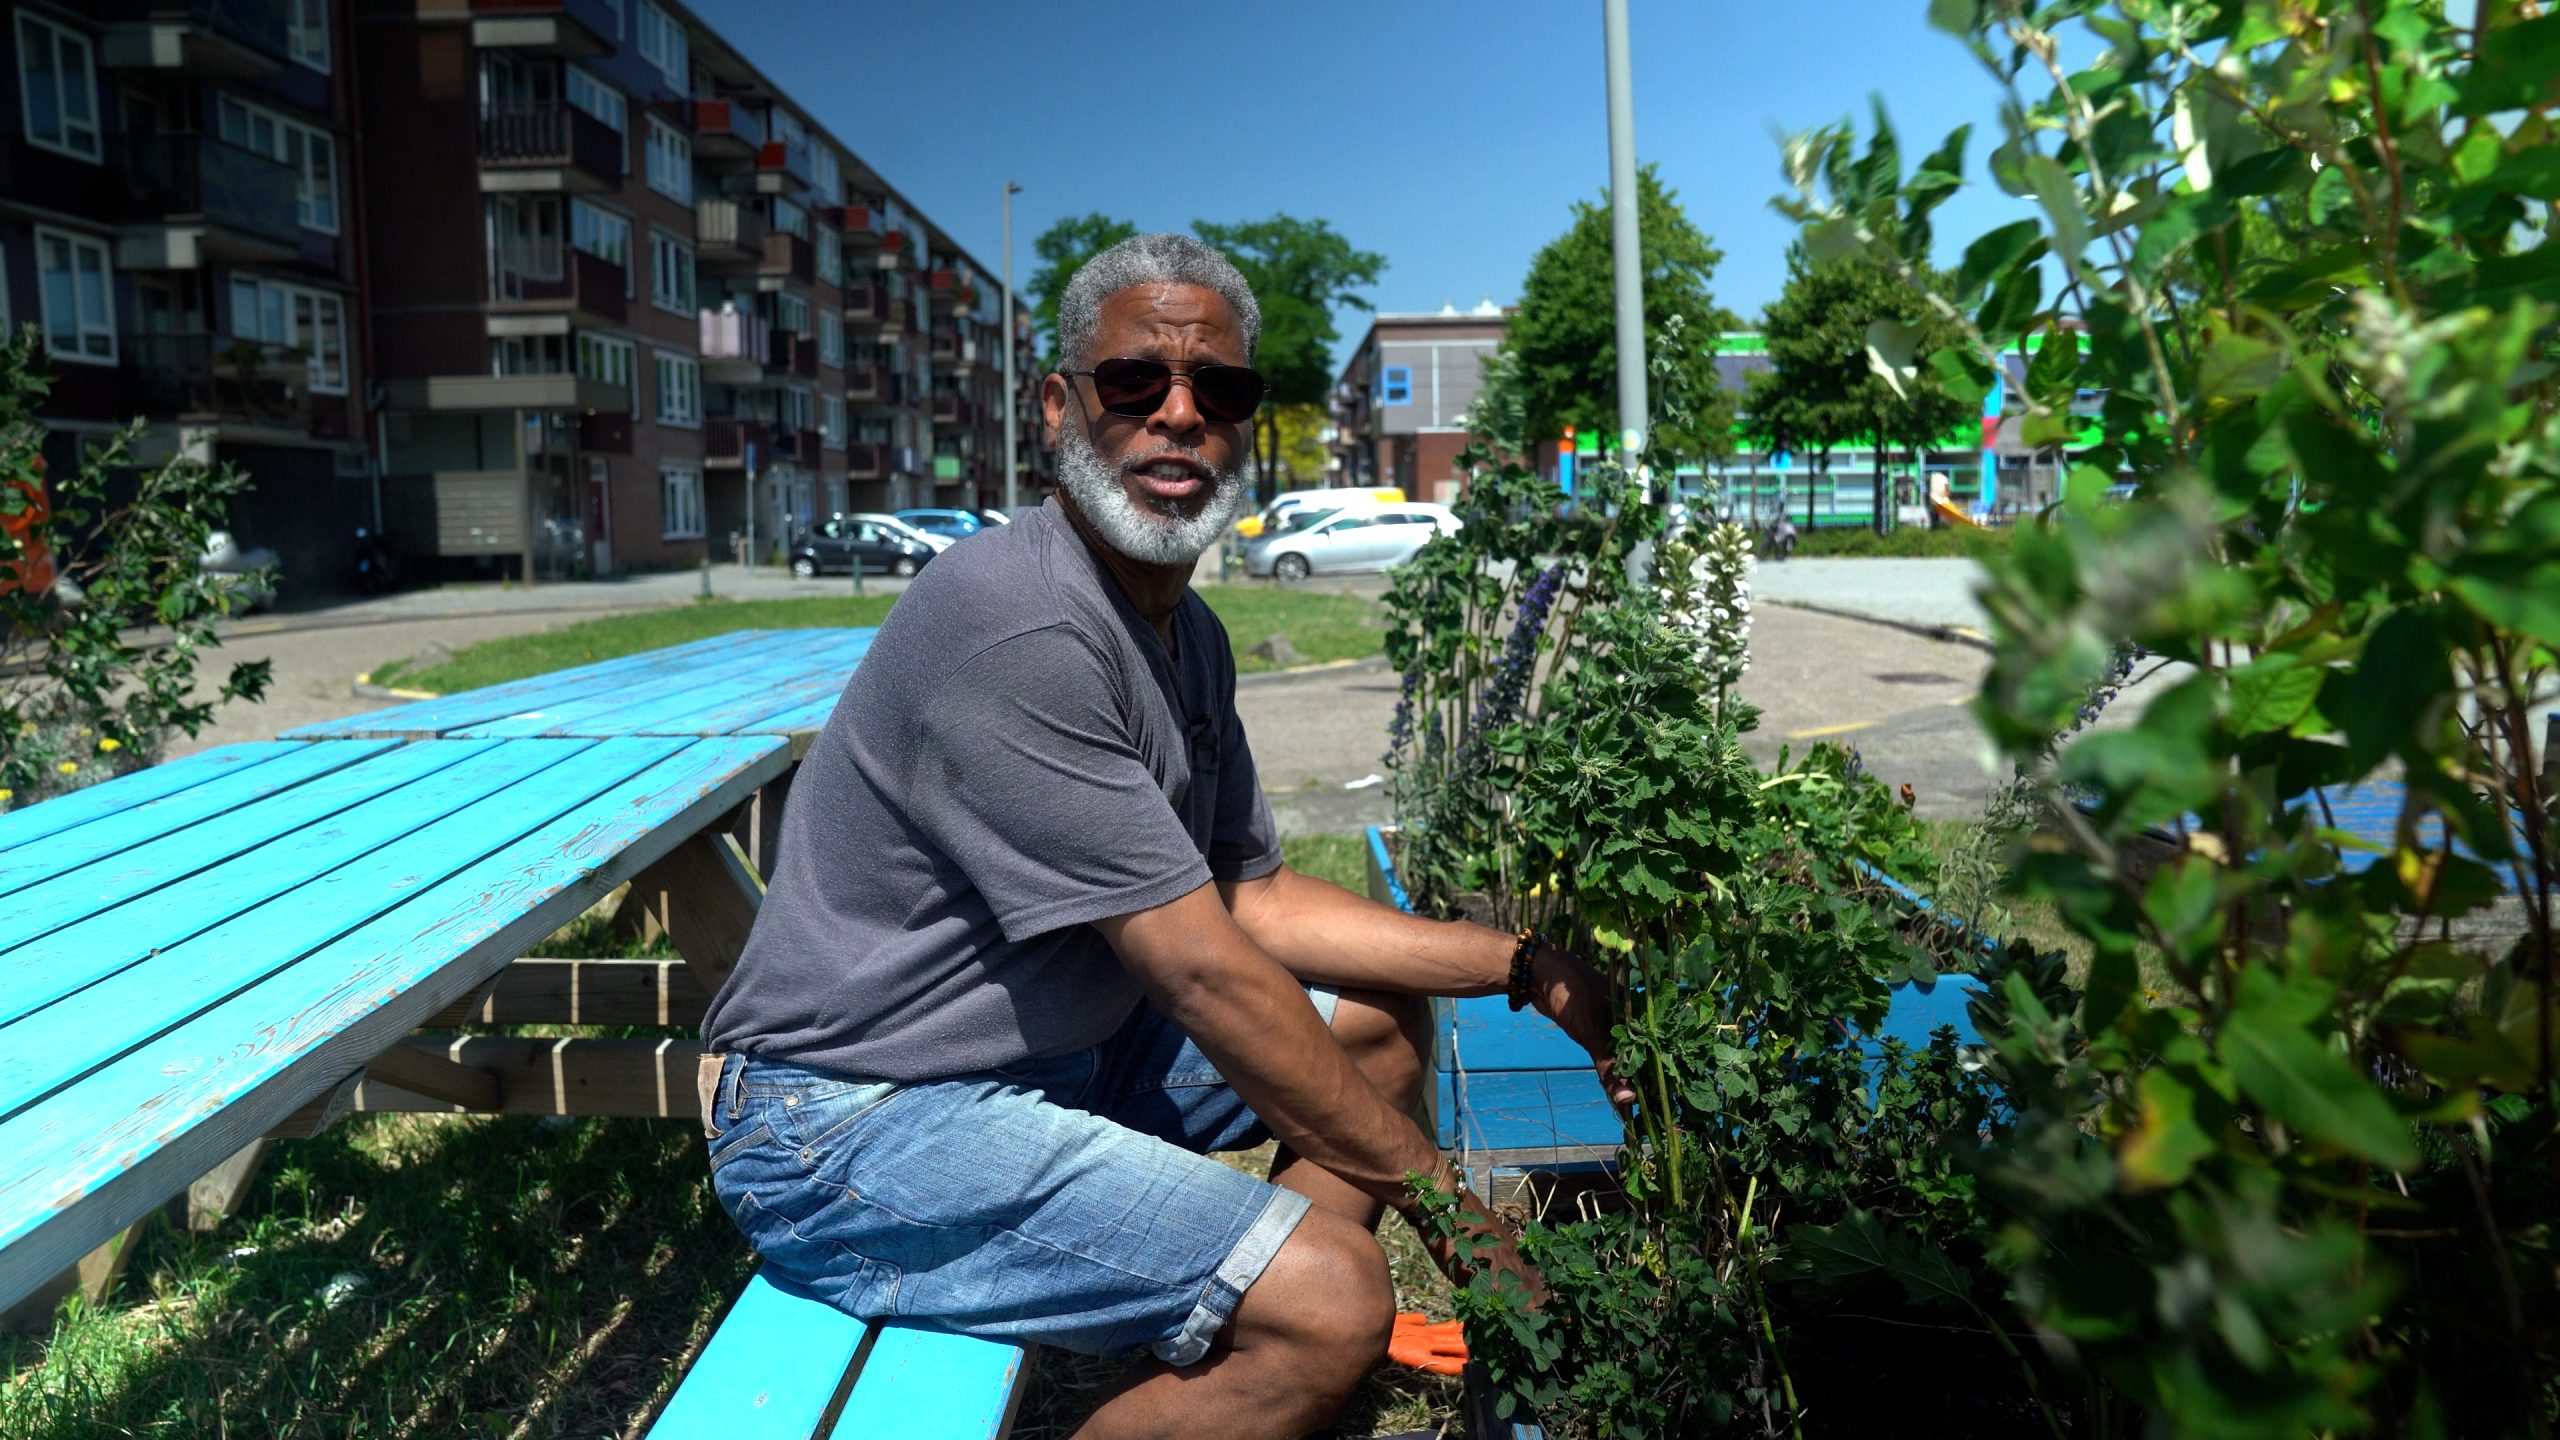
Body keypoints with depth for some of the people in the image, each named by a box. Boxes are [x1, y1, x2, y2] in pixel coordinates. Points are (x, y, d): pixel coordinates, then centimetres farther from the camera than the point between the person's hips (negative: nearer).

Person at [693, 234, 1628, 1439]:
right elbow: (1203, 971, -25)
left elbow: (1254, 902, 9)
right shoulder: (1019, 626, -25)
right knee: (1331, 1297, -23)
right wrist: (1442, 1196, -15)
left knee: (1381, 1016, 13)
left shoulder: (1190, 634, 7)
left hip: (1062, 1046, 10)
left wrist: (1525, 967, 2)